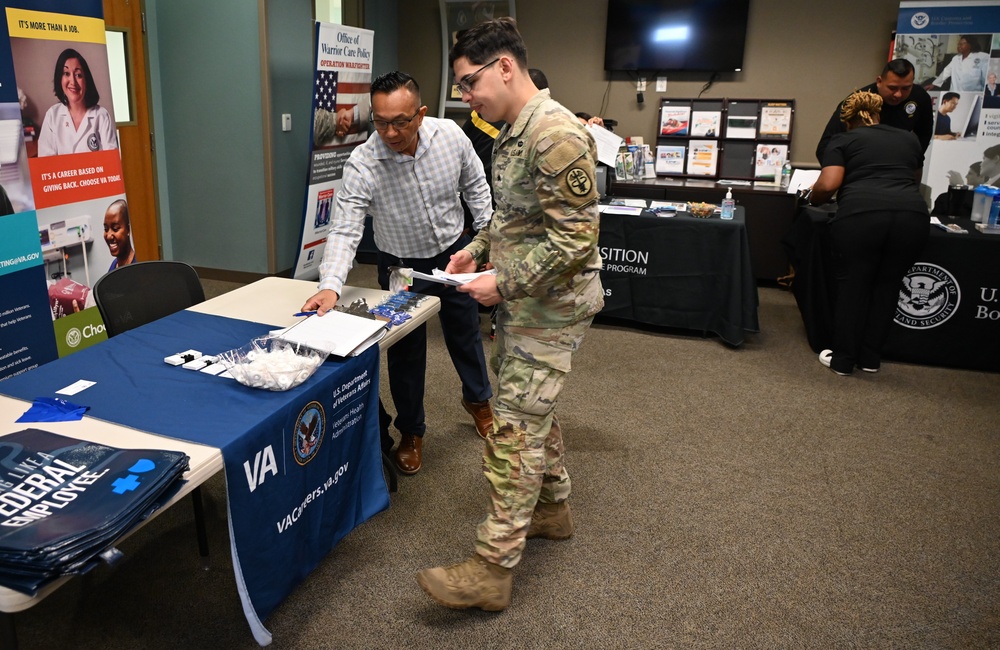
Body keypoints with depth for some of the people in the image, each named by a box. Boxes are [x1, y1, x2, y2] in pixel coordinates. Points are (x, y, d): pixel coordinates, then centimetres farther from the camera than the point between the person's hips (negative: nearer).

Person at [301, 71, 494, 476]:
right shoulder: (362, 164, -28)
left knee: (465, 333, 20)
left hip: (454, 252, 3)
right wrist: (330, 287, -48)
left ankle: (477, 399, 48)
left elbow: (475, 185, -2)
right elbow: (344, 230, -33)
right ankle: (411, 431, 31)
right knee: (406, 351, 8)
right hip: (402, 265, -2)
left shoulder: (450, 135, -19)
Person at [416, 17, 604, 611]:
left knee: (514, 430, -6)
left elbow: (576, 238, -25)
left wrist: (504, 285, -20)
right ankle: (553, 509, 39)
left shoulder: (557, 134, -21)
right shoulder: (515, 132, 10)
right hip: (524, 303, 10)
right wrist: (478, 247, 7)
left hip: (551, 308, -10)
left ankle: (493, 568, 3)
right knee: (533, 410, 20)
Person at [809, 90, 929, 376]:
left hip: (861, 215, -3)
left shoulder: (843, 140, 17)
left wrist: (813, 199, 22)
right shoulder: (909, 139, 29)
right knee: (887, 286, 18)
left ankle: (843, 360, 20)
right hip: (913, 216, 3)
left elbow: (828, 185, 2)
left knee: (852, 286, 11)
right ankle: (870, 358, 25)